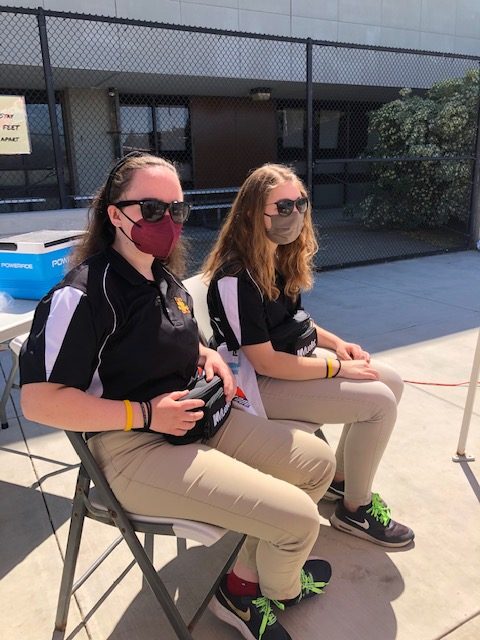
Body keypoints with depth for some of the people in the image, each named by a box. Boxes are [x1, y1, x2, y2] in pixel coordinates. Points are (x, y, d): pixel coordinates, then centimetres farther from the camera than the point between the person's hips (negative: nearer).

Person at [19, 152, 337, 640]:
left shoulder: (165, 278, 9)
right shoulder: (84, 293, -19)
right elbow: (39, 400, -21)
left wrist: (208, 356, 4)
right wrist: (145, 413, -22)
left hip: (198, 420, 10)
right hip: (133, 450, -9)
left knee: (318, 463, 9)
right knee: (297, 516, -15)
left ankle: (244, 581, 22)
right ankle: (280, 590, 23)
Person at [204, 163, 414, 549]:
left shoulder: (281, 258, 4)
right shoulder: (236, 278, -24)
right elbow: (265, 362, -24)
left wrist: (336, 343, 2)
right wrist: (338, 368, -18)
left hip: (297, 360, 10)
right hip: (261, 385, -9)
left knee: (392, 382, 6)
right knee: (379, 402, -16)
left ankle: (341, 478, 20)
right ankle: (355, 509, 5)